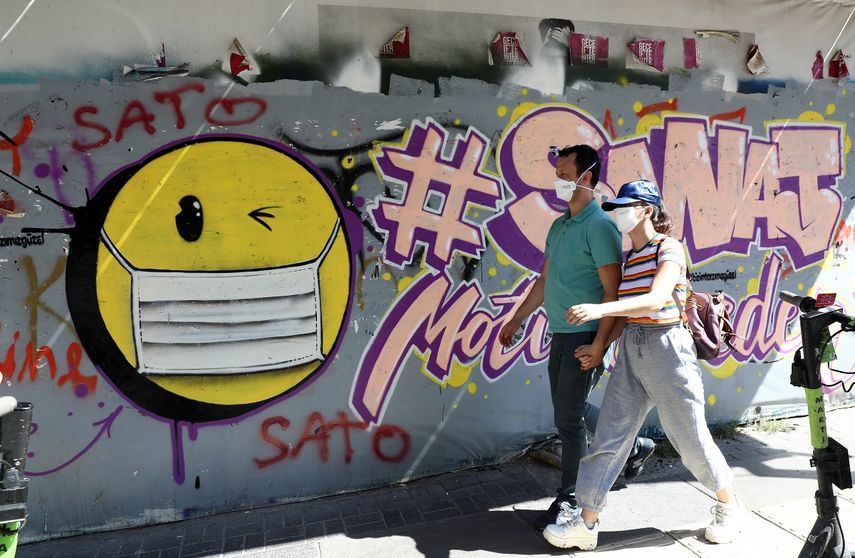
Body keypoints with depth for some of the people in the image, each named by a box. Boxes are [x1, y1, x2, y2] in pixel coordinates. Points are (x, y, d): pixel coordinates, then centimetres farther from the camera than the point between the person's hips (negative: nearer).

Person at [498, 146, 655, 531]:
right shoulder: (559, 226, 12)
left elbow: (613, 290, -17)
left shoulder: (599, 226, -14)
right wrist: (516, 320, 20)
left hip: (584, 337, -9)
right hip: (560, 336, 9)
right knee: (570, 411, 19)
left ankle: (570, 500, 18)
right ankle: (633, 446, 38)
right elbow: (545, 280, 19)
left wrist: (599, 343, -21)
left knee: (568, 419, 0)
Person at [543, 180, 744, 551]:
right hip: (630, 350, 7)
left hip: (667, 348, -6)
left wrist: (599, 309, -37)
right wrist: (600, 346, 2)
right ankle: (586, 523, 8)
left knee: (690, 438, 7)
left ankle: (729, 506, 33)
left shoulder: (669, 248, -10)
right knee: (609, 436, 3)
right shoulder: (629, 257, 12)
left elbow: (656, 299, -26)